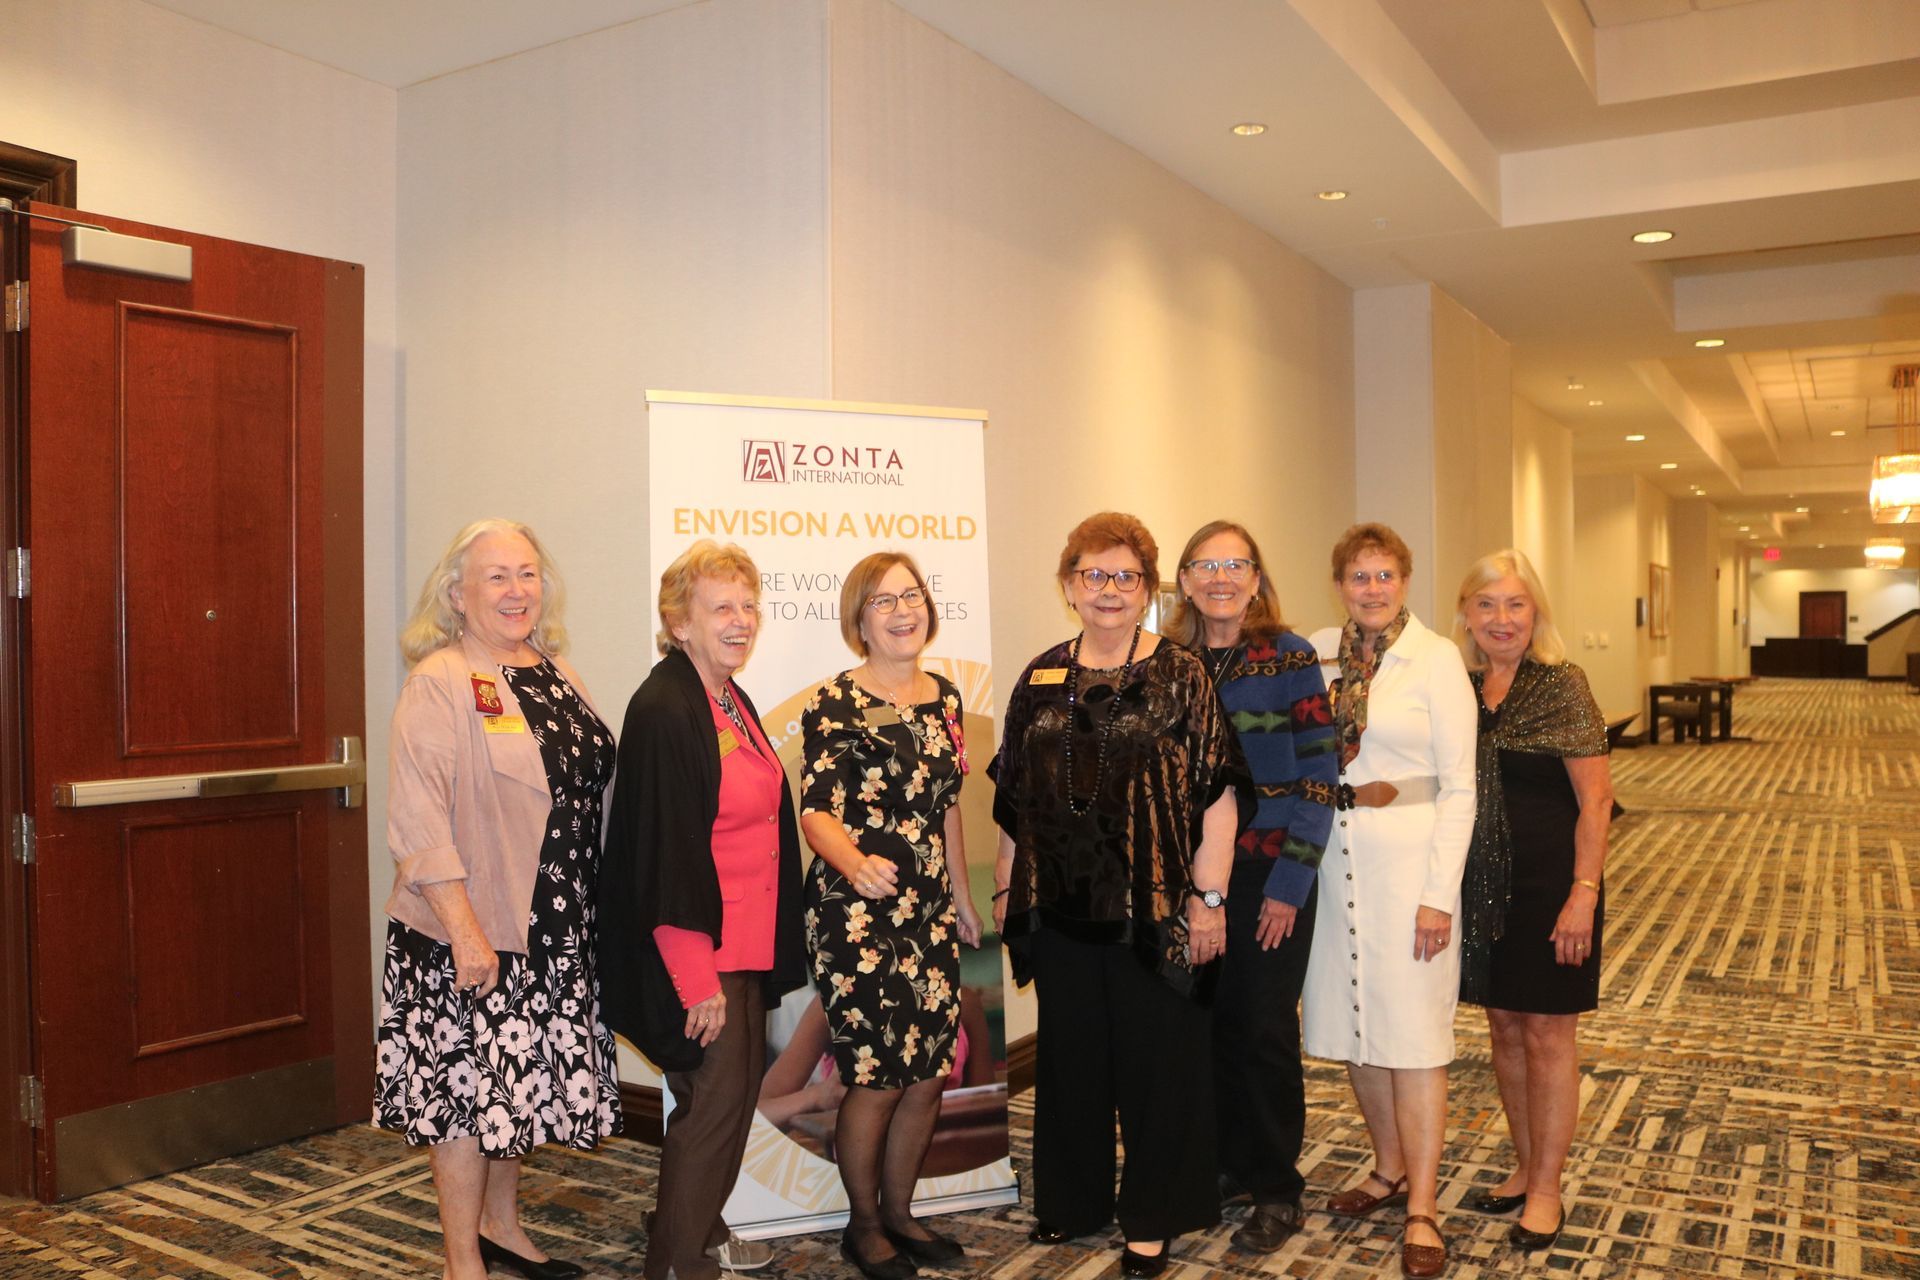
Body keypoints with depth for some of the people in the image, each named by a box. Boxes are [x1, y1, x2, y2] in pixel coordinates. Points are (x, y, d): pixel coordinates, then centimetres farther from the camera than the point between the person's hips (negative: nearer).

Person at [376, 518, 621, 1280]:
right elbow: (418, 824, -19)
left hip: (553, 931, 7)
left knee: (520, 1082, 18)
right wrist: (466, 931, -21)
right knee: (467, 1085, 5)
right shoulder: (439, 684, -13)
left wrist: (587, 906, 14)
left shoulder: (557, 674, 9)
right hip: (468, 938, -7)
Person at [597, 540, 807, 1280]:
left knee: (739, 1088, 18)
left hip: (746, 941, 9)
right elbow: (662, 853, -22)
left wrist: (769, 946, 16)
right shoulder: (663, 710, -19)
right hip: (698, 949, -9)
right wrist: (697, 979, -21)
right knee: (714, 1097, 2)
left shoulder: (731, 700, 9)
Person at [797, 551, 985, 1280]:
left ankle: (898, 1212, 31)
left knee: (930, 1076, 10)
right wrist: (854, 864, -36)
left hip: (929, 914, 6)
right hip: (857, 917, -6)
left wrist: (962, 897, 19)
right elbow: (817, 812, -16)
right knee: (878, 1077, 0)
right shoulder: (835, 704, -10)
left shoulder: (944, 697, 9)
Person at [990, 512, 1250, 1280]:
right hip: (1060, 906, 4)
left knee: (1156, 1057, 7)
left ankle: (1152, 1218, 24)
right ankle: (1072, 1198, 34)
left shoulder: (1181, 678, -4)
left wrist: (1209, 897, -11)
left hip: (1155, 907, -3)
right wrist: (1005, 887, 11)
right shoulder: (1039, 680, 8)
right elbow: (1014, 797, 12)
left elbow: (1218, 793, -7)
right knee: (1070, 1054, 15)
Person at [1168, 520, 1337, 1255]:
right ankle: (1230, 1165, 29)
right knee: (1212, 1022, 10)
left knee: (1265, 1029, 3)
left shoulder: (1290, 659, -7)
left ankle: (1276, 1191, 18)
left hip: (1270, 876, -3)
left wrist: (1290, 882, -12)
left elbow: (1318, 777, -9)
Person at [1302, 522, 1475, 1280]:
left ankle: (1422, 1210, 10)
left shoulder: (1436, 658, -7)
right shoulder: (1316, 653, 4)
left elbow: (1459, 786, -8)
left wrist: (1439, 895, -12)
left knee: (1411, 1030, -1)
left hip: (1408, 858, -4)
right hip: (1332, 855, 4)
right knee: (1353, 1024, 13)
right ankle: (1390, 1170, 31)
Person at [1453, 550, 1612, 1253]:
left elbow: (1596, 798, -13)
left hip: (1549, 880, -5)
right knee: (1504, 1026, 15)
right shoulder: (1462, 687, 4)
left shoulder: (1561, 685, -11)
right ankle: (1524, 1168, 31)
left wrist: (1583, 893, -17)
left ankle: (1545, 1191, 19)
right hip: (1483, 883, 5)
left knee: (1546, 1034, 5)